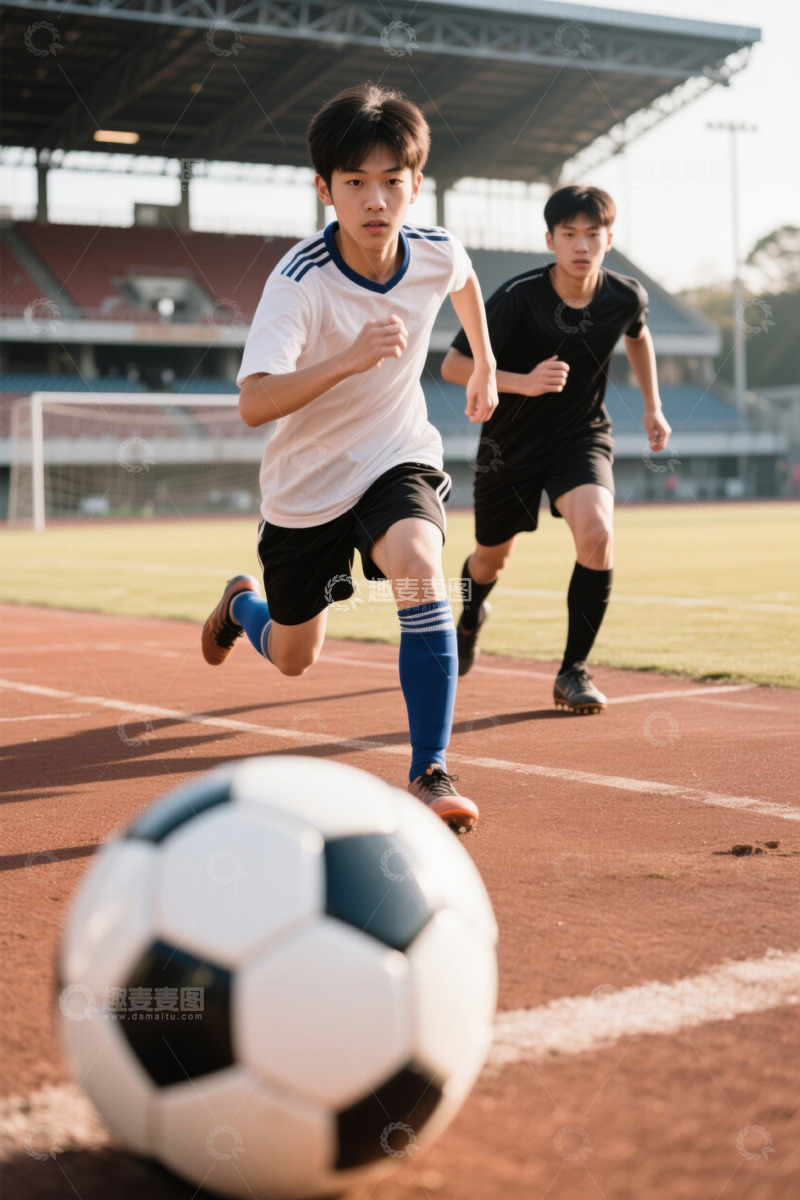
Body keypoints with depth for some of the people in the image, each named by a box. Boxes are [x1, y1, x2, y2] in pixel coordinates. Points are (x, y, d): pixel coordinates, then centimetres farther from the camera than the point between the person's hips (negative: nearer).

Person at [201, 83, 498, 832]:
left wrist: (484, 365, 24)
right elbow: (253, 405, -40)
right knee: (293, 657, 15)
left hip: (397, 459, 2)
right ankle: (242, 604, 54)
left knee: (418, 568, -31)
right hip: (306, 487, -1)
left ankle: (430, 772, -23)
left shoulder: (436, 255, -13)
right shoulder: (299, 281, -27)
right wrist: (351, 357, -52)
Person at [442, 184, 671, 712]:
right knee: (492, 557, 17)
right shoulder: (518, 297, -23)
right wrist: (524, 382, -35)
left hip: (583, 436, 1)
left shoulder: (627, 297, -12)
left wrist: (653, 406, 12)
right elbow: (453, 365, -21)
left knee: (597, 534, -28)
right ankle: (471, 617, 56)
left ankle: (574, 671, -13)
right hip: (511, 444, -1)